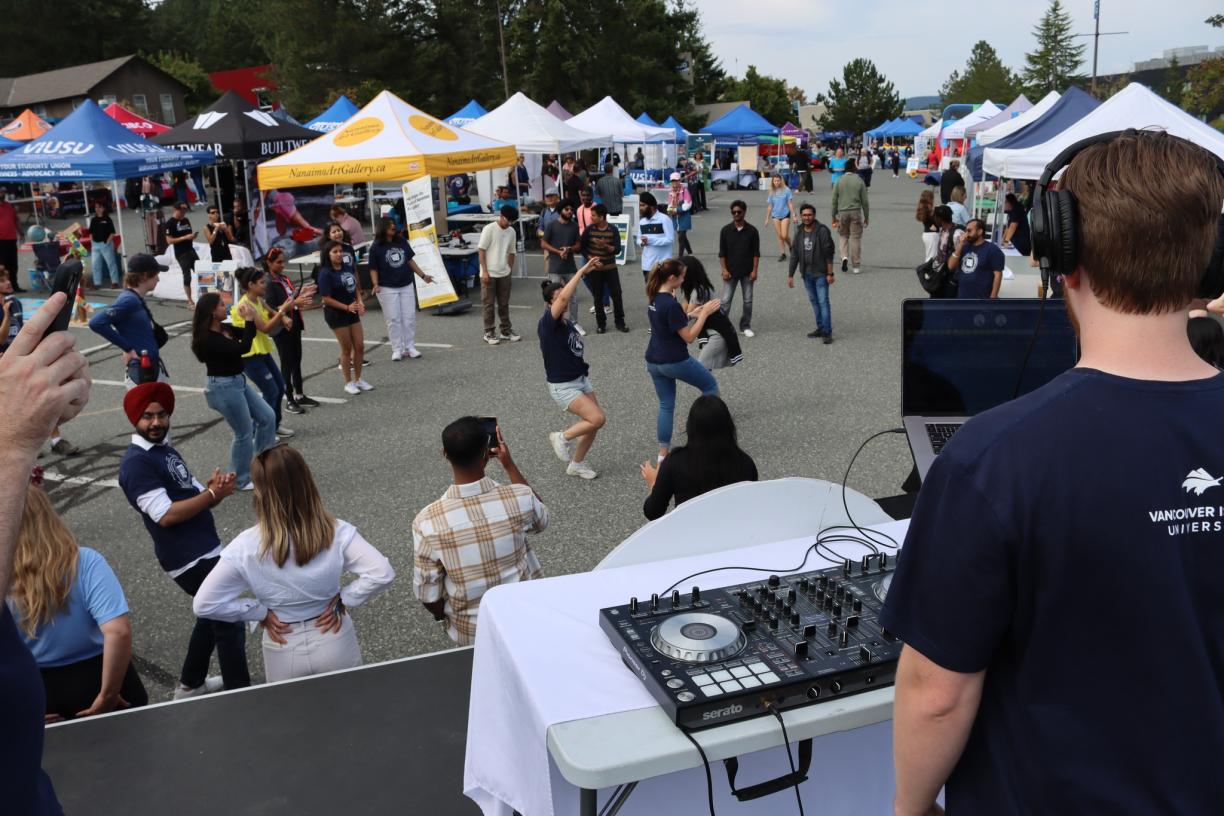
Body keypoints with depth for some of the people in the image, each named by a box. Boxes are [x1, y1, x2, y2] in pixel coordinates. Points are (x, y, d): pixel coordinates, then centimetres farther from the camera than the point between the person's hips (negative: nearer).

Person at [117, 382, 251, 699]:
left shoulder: (165, 449, 13)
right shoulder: (136, 463, -16)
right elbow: (166, 515, -23)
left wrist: (214, 486, -9)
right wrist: (214, 493, -21)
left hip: (204, 550, 10)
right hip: (191, 558, -10)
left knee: (214, 616, 24)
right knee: (230, 623, -4)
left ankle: (190, 685, 39)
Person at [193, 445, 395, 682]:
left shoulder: (245, 547, -19)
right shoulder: (336, 533, -20)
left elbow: (204, 604, -14)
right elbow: (382, 573, -23)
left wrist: (260, 613, -6)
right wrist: (344, 599, -11)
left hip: (284, 652, 0)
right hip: (335, 644, 0)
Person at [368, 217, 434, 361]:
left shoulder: (402, 241, 5)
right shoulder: (376, 247, -6)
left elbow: (410, 261, 13)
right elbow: (374, 269, -3)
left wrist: (423, 276, 12)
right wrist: (375, 284, -18)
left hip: (407, 286, 4)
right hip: (387, 289, -4)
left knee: (409, 318, 5)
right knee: (393, 319, 0)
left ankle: (410, 347, 15)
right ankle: (397, 349, 8)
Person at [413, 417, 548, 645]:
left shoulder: (427, 522, -23)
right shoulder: (519, 498, -22)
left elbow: (428, 594, -13)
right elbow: (541, 520, 4)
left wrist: (444, 617, 9)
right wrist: (509, 464, 3)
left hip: (470, 633, 1)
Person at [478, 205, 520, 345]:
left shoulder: (511, 231, 7)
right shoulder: (489, 229, -11)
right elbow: (481, 250, -10)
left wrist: (510, 269, 10)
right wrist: (484, 271, -14)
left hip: (504, 274, 5)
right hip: (489, 274, -5)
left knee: (504, 304, 11)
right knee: (489, 304, 1)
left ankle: (506, 331, 20)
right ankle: (489, 333, 9)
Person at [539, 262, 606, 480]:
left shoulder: (567, 321, 0)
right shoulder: (547, 323, -21)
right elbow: (563, 299, -34)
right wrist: (582, 271, -34)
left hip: (581, 379, 8)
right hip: (563, 386, -8)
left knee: (593, 424, 8)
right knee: (597, 418, -16)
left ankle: (576, 464, 28)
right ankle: (562, 438, 7)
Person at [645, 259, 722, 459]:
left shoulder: (654, 298, 4)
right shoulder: (671, 305, -23)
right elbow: (689, 337, -20)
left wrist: (694, 313, 12)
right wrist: (704, 313, -16)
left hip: (653, 361, 8)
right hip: (674, 362, -8)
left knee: (666, 405, 15)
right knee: (710, 385, 14)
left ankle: (662, 454, 15)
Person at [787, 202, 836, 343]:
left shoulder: (822, 231, -12)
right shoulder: (799, 232, 5)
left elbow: (829, 254, -12)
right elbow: (794, 254, 9)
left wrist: (830, 273, -15)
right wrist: (790, 275, 8)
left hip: (820, 273, -6)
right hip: (806, 273, 6)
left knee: (823, 301, -7)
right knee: (813, 301, 12)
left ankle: (827, 332, -4)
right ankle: (820, 327, 22)